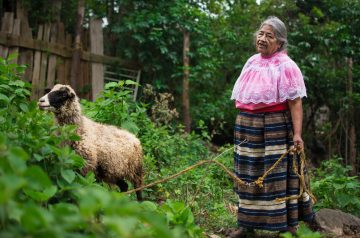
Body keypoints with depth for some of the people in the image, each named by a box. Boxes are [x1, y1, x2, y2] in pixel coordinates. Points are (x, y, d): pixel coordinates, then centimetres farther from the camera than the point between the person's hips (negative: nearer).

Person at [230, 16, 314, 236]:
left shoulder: (286, 66, -7)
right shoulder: (252, 62, 13)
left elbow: (295, 102, -13)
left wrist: (297, 134, -21)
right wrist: (242, 127, 14)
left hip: (275, 127, -6)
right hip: (248, 127, 6)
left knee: (279, 177, -3)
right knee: (250, 177, 10)